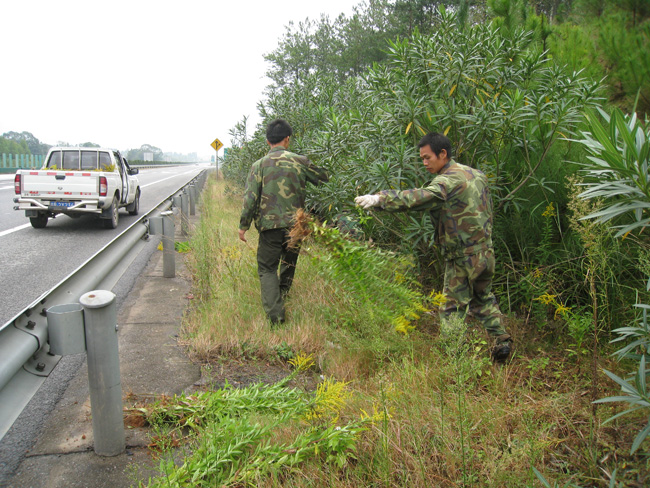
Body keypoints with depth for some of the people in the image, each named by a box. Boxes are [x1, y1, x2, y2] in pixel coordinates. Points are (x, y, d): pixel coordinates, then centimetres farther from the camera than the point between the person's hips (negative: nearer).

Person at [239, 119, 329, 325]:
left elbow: (250, 198, -6)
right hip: (295, 224, 2)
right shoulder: (300, 161, 1)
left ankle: (275, 315, -4)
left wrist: (243, 225, 2)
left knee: (267, 269, 7)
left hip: (269, 225, -2)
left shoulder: (259, 165, -3)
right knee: (289, 264, 24)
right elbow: (323, 178, 15)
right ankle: (283, 298, 40)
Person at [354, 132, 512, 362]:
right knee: (483, 299, 23)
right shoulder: (475, 174, 10)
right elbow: (488, 210, 18)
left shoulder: (449, 180, -19)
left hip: (463, 257, -9)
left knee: (454, 308, 2)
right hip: (486, 252, 9)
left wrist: (379, 198, -36)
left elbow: (419, 198, -34)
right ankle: (502, 341, 24)